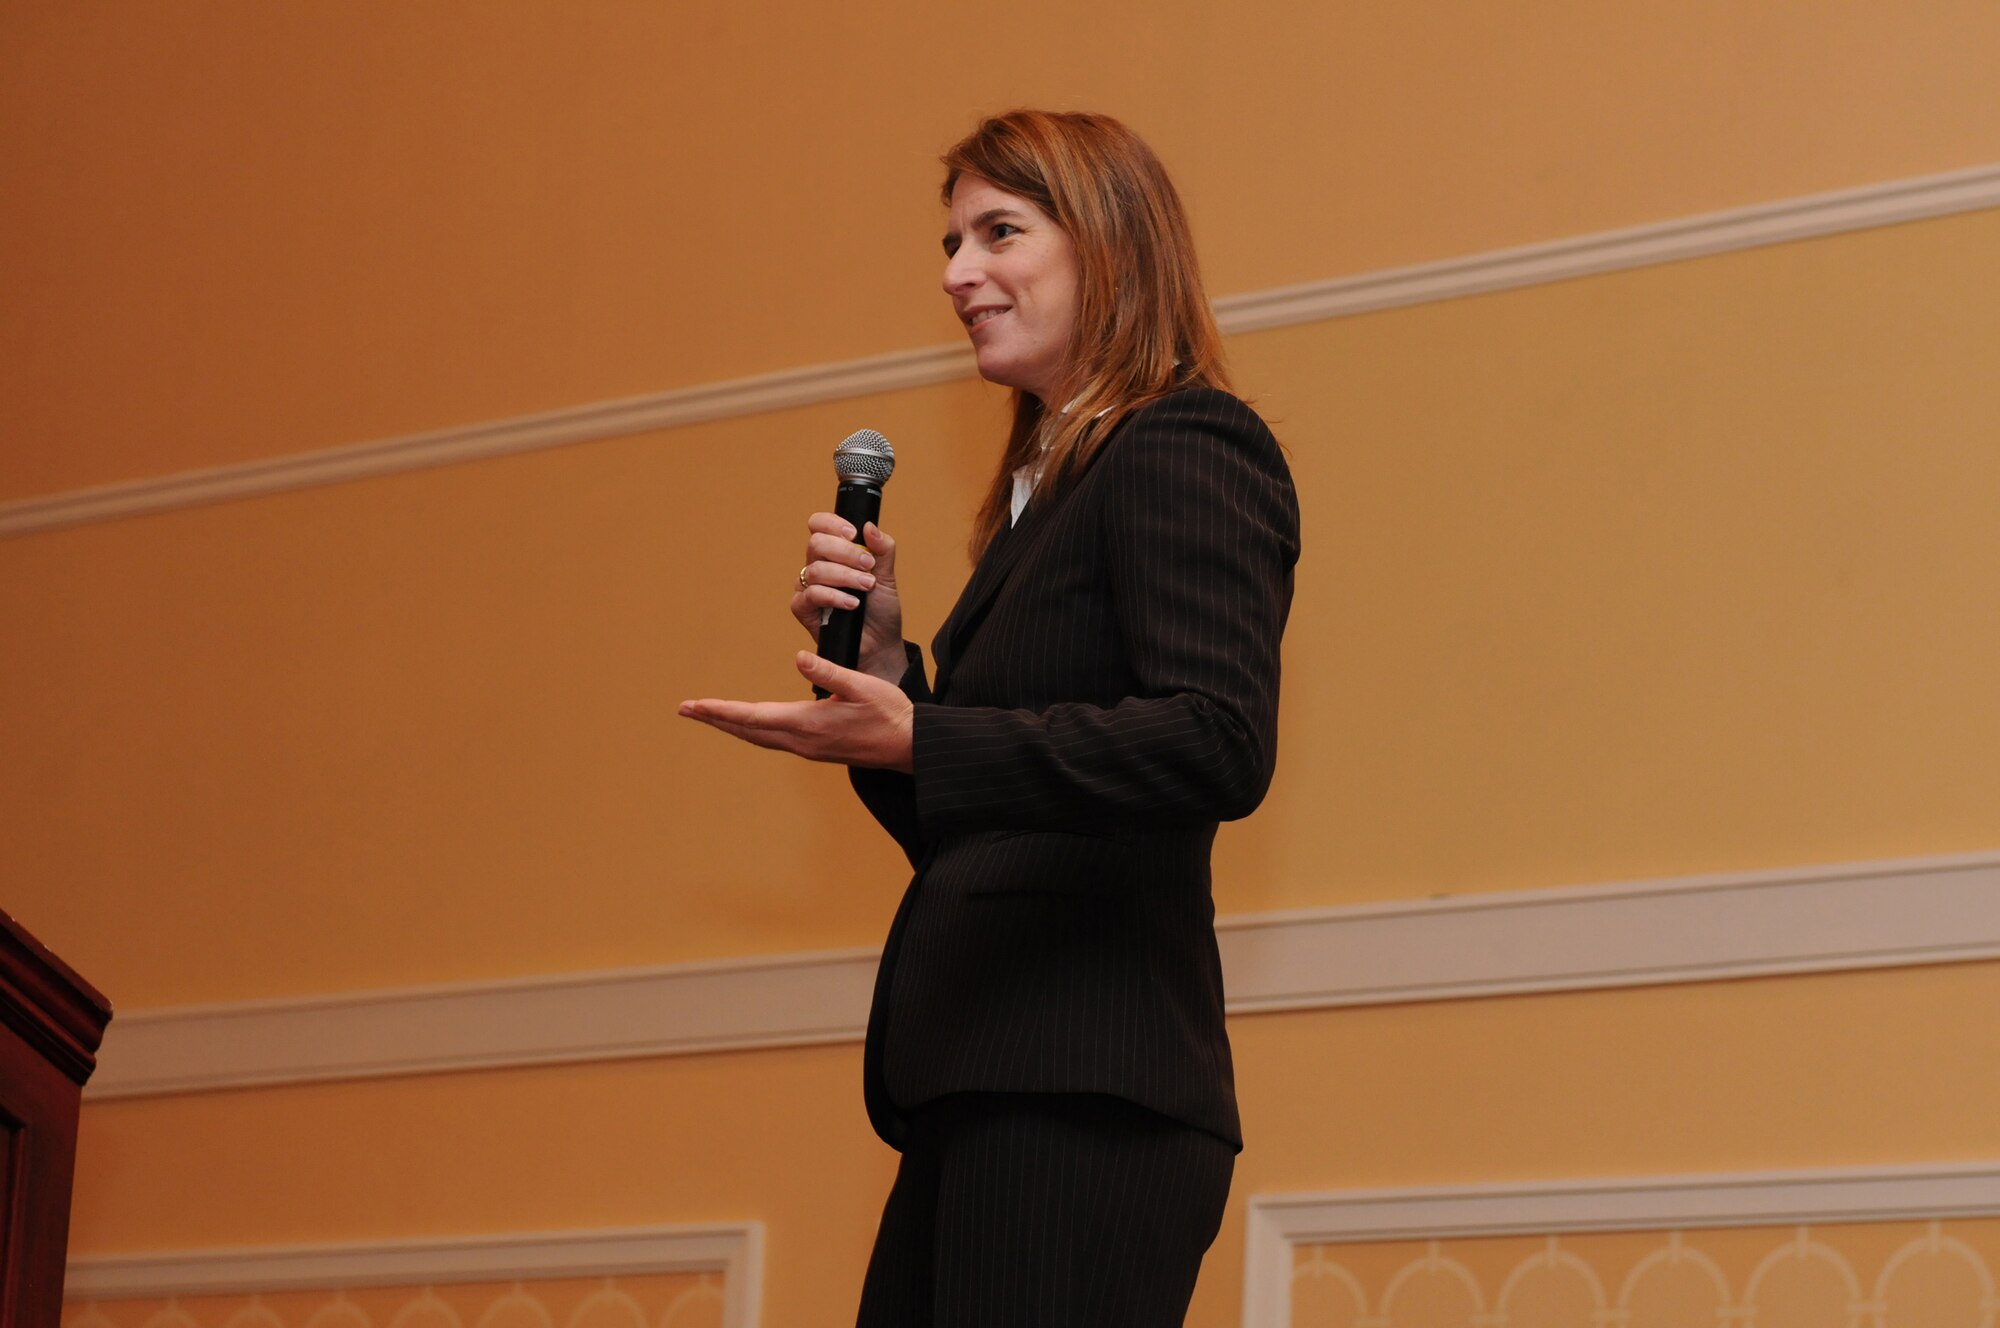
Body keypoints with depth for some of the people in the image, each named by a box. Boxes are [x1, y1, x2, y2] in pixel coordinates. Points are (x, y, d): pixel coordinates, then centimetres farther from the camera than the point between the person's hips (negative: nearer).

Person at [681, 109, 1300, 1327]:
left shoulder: (1186, 449, -4)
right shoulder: (1043, 498, 23)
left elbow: (1221, 746, -19)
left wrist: (916, 739, -23)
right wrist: (881, 657, 7)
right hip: (979, 1094, 9)